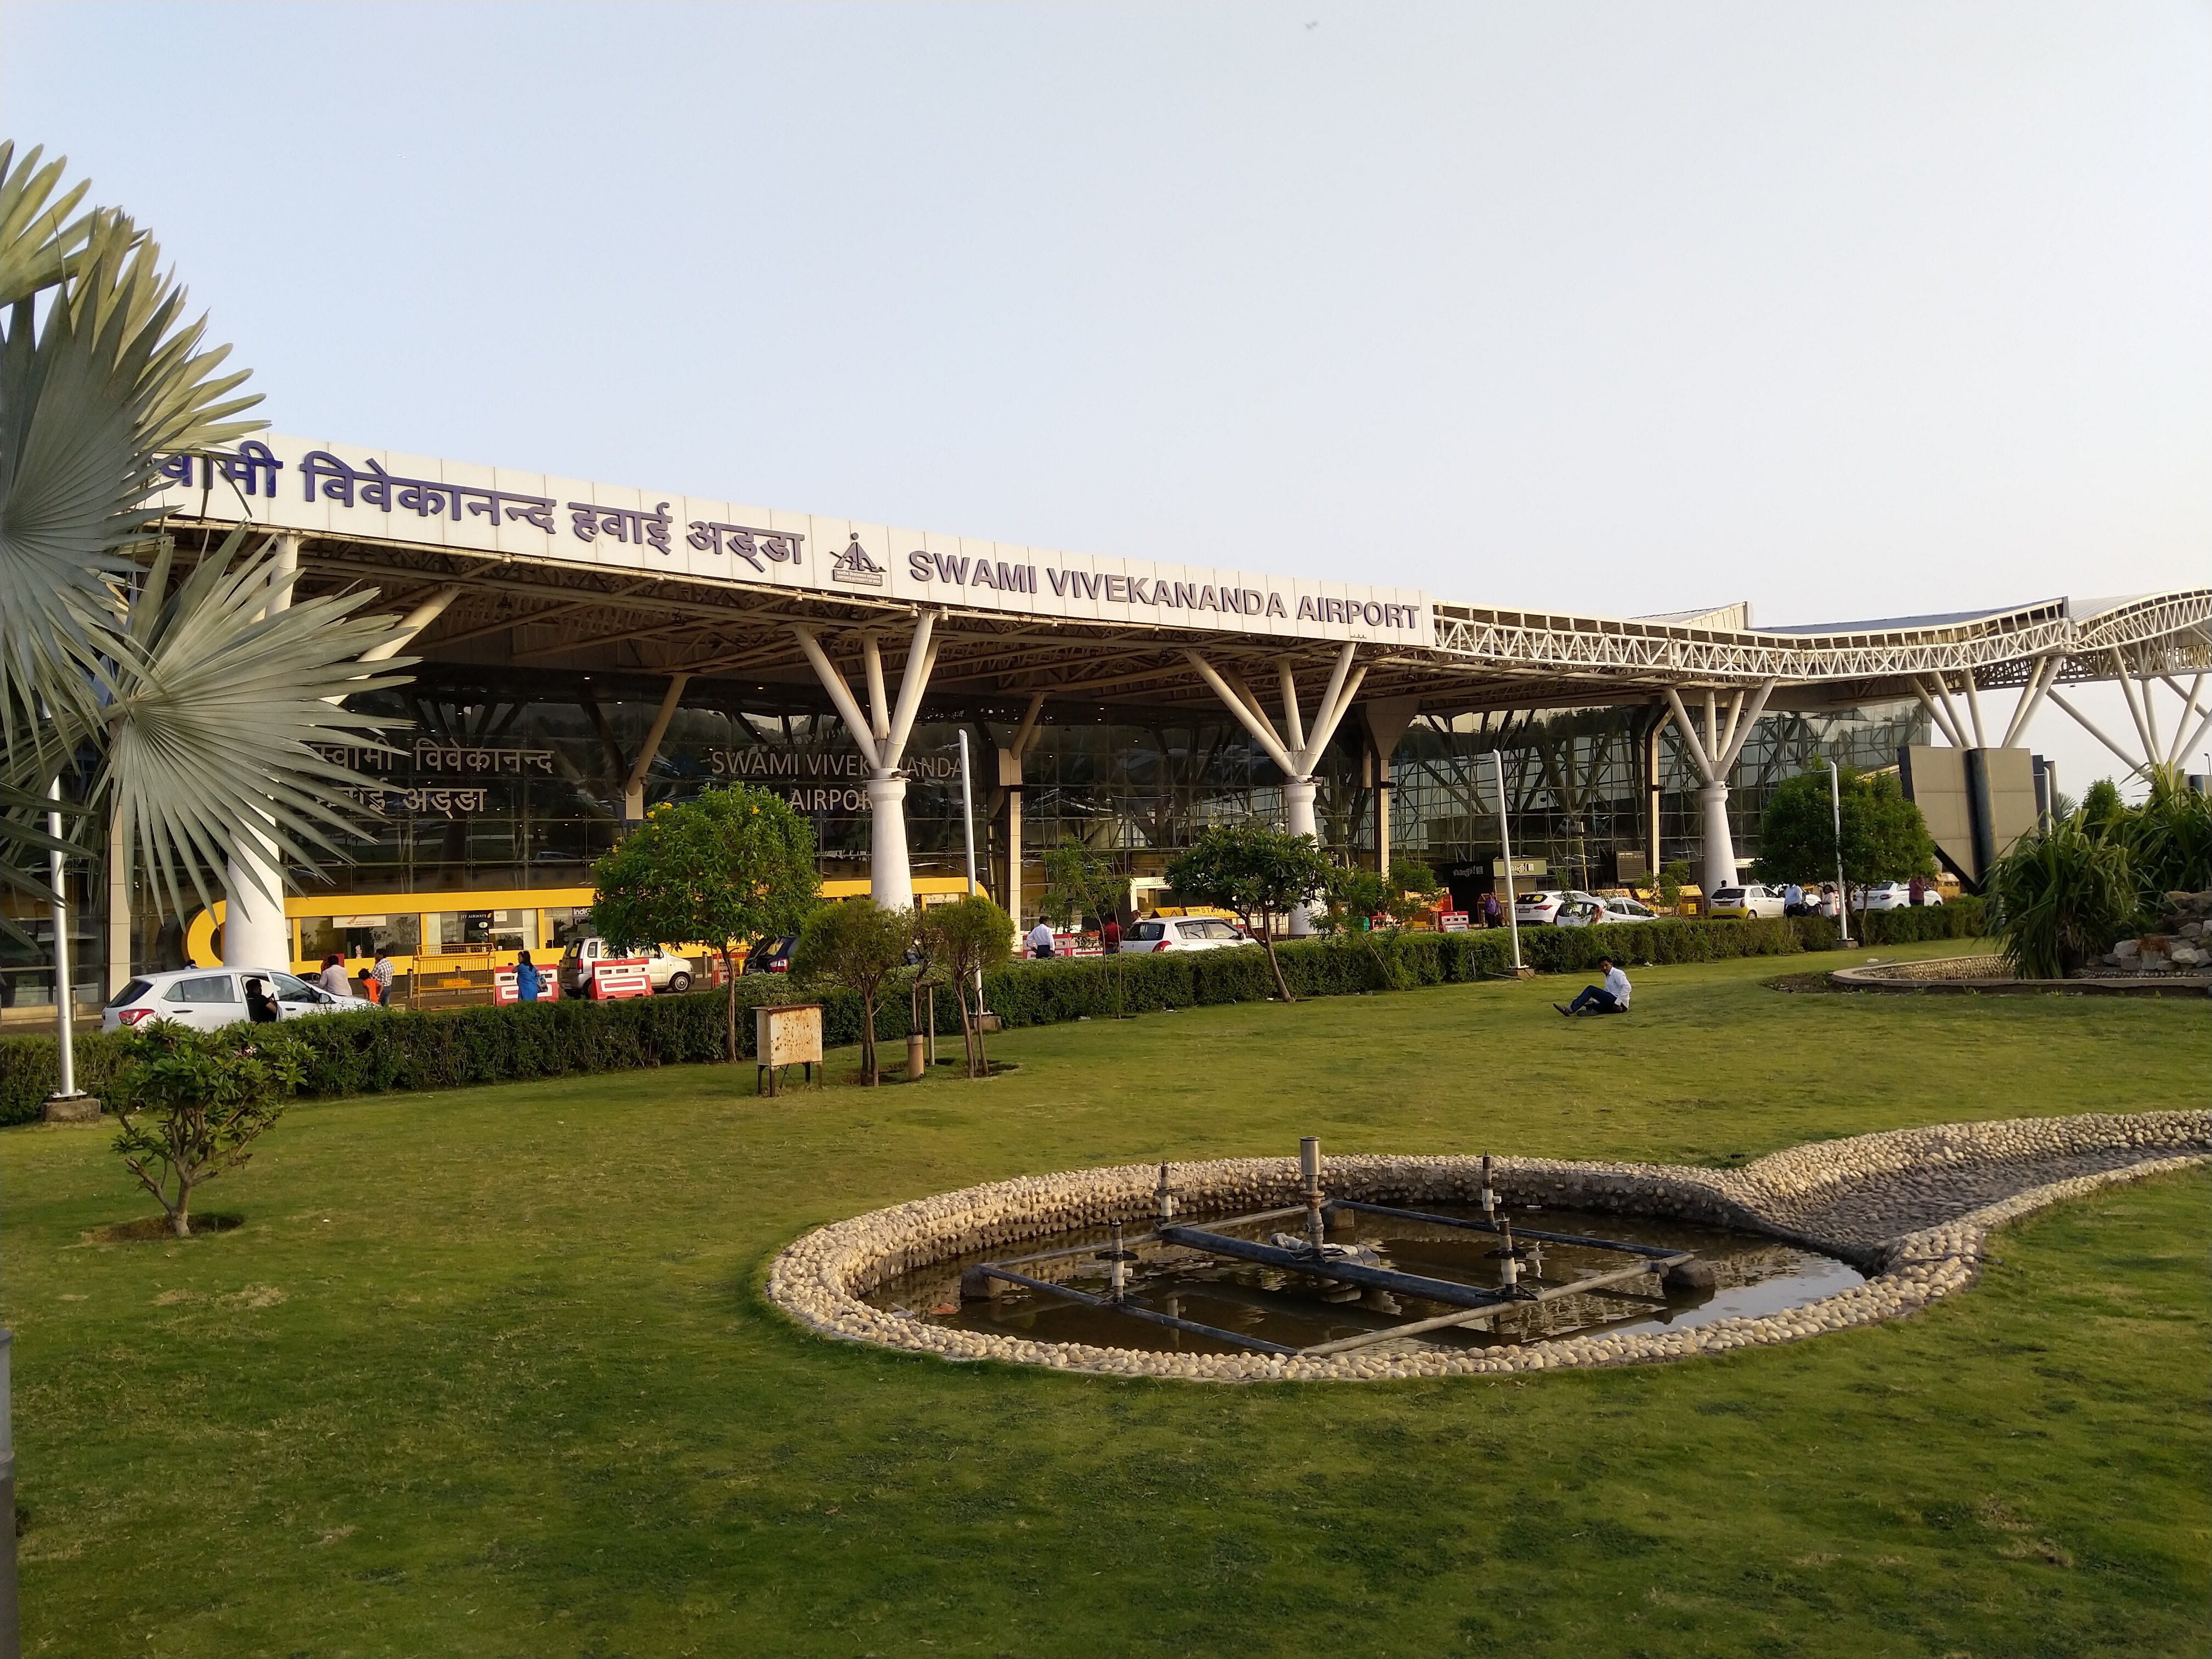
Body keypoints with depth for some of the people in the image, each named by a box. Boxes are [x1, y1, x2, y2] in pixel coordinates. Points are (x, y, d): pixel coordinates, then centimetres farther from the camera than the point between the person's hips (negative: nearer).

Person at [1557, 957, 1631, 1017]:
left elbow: (1627, 987, -19)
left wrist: (1617, 1003, -23)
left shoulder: (1617, 973, -4)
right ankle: (1592, 1010, -34)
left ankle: (1572, 1009, -26)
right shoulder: (1608, 977, 24)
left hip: (1620, 1004, -10)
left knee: (1591, 989, -16)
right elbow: (1605, 996, 24)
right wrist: (1594, 1002, 7)